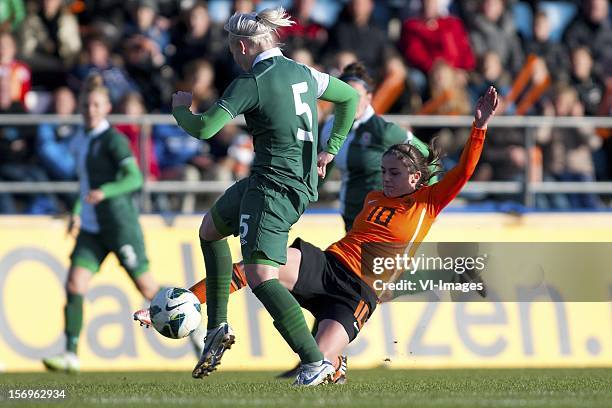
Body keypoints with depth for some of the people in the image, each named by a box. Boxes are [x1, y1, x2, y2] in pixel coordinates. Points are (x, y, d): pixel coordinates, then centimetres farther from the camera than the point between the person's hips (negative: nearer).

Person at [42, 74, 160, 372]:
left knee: (147, 288, 0)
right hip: (91, 228, 7)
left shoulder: (113, 139, -10)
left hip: (119, 223, -7)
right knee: (74, 284, -9)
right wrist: (77, 213, 18)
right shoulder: (84, 140, 14)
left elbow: (134, 178, -21)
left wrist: (104, 192, -35)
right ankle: (71, 355, -12)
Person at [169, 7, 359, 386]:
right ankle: (218, 327, 27)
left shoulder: (251, 83, -14)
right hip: (300, 181, 9)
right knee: (210, 229, 27)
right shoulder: (304, 74, 9)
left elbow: (203, 128, -18)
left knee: (261, 278, -14)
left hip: (272, 188, -9)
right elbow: (351, 97, 23)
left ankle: (315, 361, -20)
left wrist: (180, 108, 4)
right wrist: (330, 150, 26)